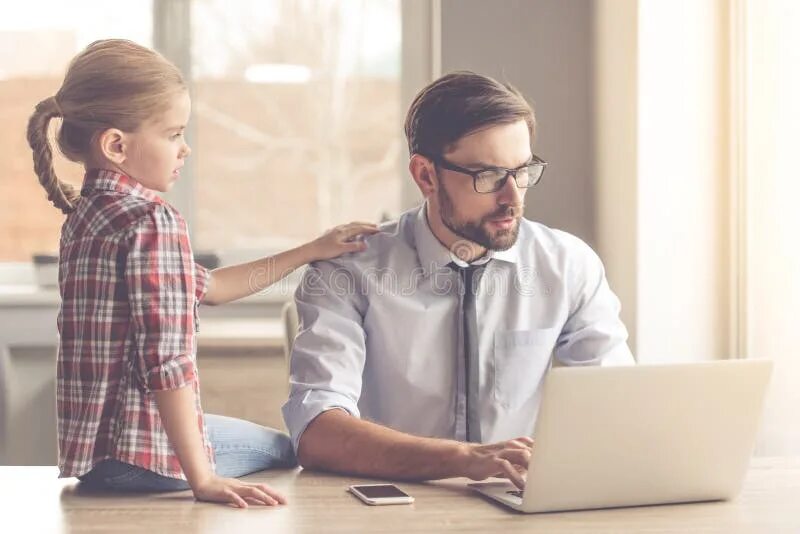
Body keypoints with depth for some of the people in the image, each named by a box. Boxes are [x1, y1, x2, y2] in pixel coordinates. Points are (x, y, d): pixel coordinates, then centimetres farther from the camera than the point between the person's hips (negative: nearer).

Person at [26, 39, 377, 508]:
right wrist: (202, 479, -24)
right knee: (285, 450, 15)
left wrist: (309, 252, 21)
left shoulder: (85, 214, 12)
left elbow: (204, 287, 19)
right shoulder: (154, 222, -19)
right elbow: (167, 359, -26)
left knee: (279, 446, 26)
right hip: (142, 455, -9)